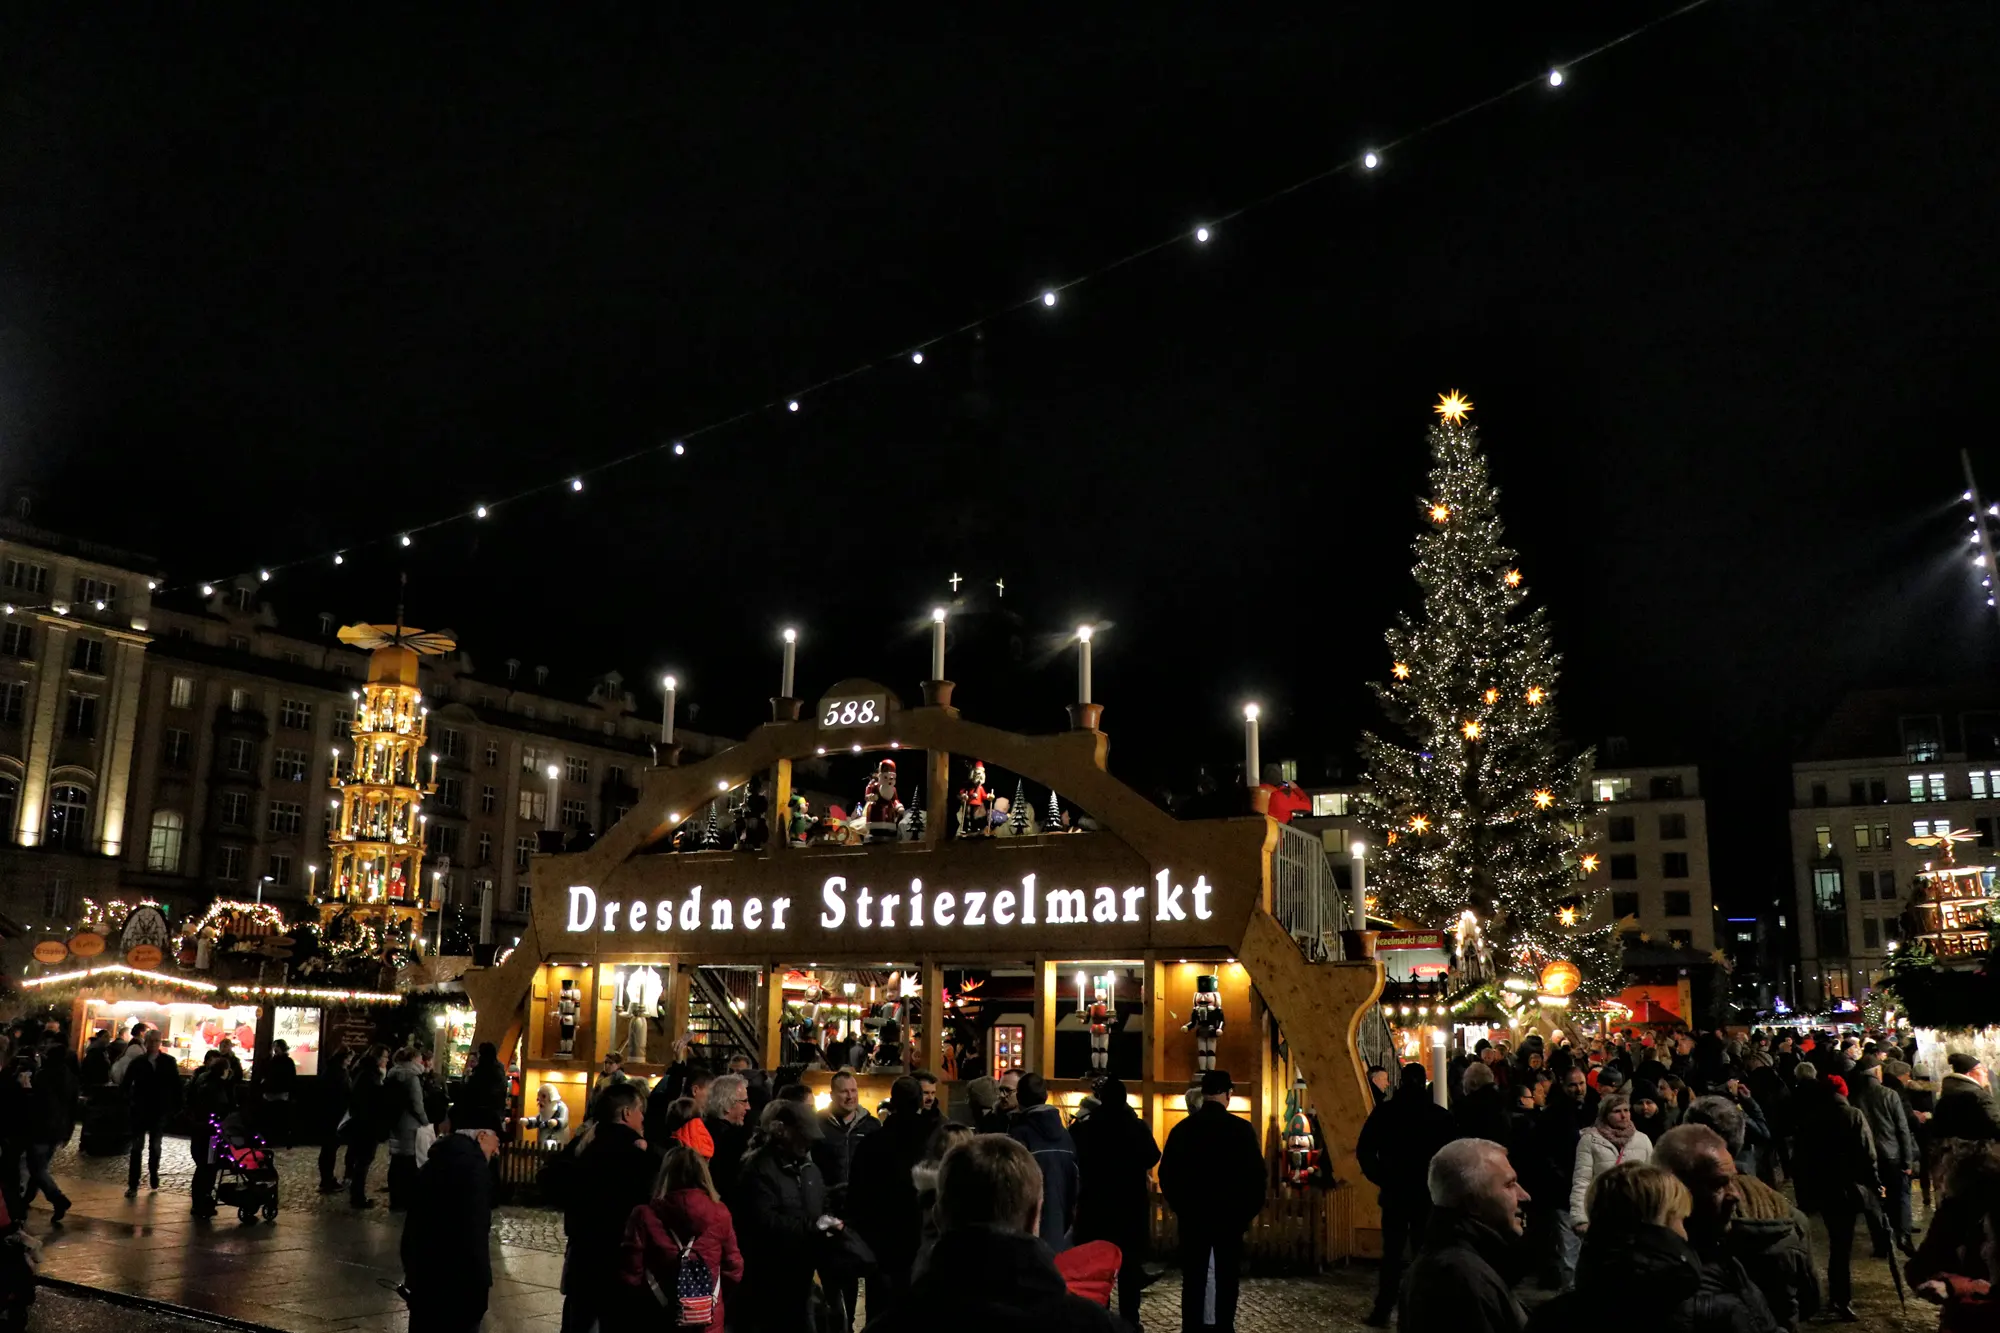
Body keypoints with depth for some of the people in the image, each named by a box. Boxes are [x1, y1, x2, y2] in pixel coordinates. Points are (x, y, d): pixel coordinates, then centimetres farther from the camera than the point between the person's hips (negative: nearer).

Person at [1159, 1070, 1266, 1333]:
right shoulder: (1241, 1128, -10)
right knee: (1226, 1277, 7)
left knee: (1193, 1277, 8)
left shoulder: (1182, 1128, -1)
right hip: (1230, 1214, -2)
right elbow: (1258, 1174, -10)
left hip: (1192, 1214, 2)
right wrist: (1250, 1210, 3)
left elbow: (1166, 1174, 3)